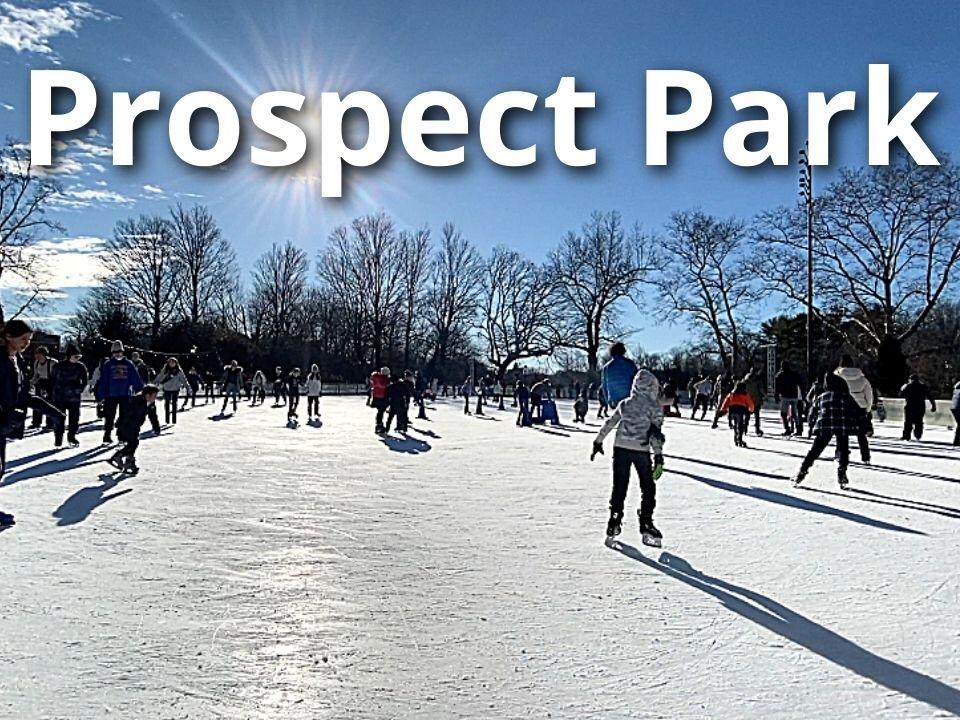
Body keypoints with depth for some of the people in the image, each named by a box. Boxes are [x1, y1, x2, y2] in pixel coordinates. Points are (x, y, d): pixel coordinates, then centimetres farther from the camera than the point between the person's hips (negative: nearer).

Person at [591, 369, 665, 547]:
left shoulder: (625, 404, 9)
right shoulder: (655, 407, -2)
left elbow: (609, 423, 14)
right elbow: (656, 433, -8)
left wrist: (598, 442, 24)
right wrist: (659, 457, -8)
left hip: (621, 448, 3)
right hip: (641, 450, -3)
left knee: (619, 487, 11)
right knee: (648, 488, 11)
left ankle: (614, 524, 14)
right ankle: (646, 524, 9)